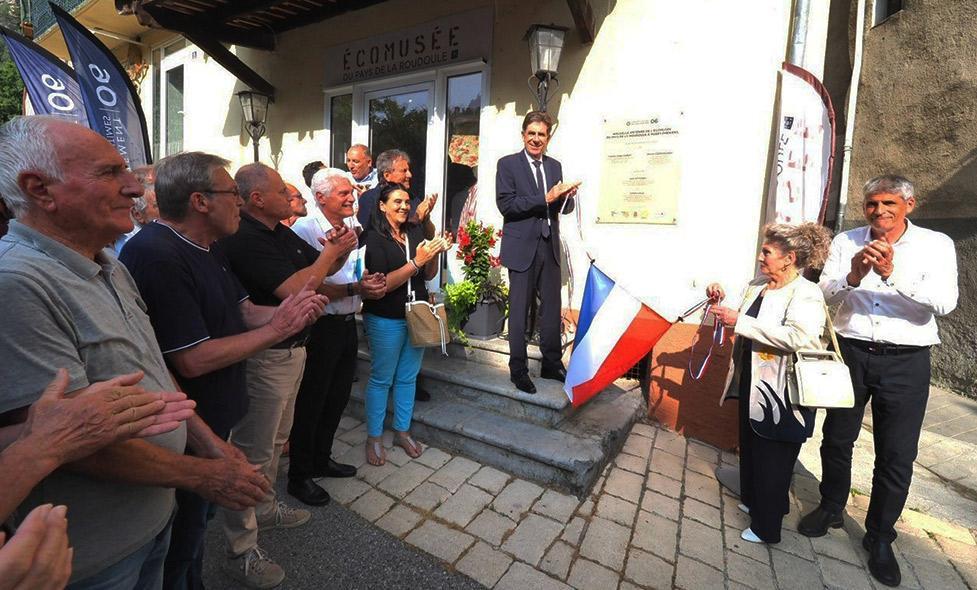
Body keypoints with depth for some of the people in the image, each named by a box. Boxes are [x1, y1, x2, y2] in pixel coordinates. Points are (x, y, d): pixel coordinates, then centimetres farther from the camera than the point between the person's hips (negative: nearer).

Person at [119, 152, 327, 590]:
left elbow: (243, 311, 7)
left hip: (216, 418, 9)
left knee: (200, 516, 28)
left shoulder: (206, 248, 5)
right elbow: (193, 360, -29)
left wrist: (286, 311, -12)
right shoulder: (156, 256, -27)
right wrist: (278, 328, -23)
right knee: (182, 535, 15)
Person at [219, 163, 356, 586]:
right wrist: (330, 251, -14)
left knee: (276, 438, 23)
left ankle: (264, 507, 44)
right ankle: (241, 551, 21)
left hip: (293, 349, 9)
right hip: (265, 357, -9)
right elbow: (296, 289, -28)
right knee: (253, 451, 4)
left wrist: (339, 250, -6)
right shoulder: (244, 239, -21)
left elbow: (323, 269, 15)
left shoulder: (283, 233, 8)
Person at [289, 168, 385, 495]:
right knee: (311, 402, 8)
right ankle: (299, 473, 30)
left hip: (347, 323, 8)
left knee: (338, 397, 19)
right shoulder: (305, 230, -16)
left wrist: (371, 283, -4)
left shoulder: (354, 226, 7)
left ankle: (321, 459, 41)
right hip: (321, 327, -7)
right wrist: (354, 289, -25)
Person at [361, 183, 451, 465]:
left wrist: (435, 254, -12)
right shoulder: (374, 238, -12)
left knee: (408, 377, 16)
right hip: (386, 319, -5)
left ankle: (402, 431, 33)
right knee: (381, 379, 8)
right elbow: (382, 283, -19)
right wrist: (416, 261, -24)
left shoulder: (416, 232, 3)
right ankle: (374, 438, 26)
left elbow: (429, 276, 6)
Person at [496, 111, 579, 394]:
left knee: (552, 308, 10)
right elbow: (505, 204, -14)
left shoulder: (554, 166, 14)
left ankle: (552, 364, 25)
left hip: (550, 247, 5)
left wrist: (567, 195, -9)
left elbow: (564, 207, 14)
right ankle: (518, 369, 17)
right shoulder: (508, 164, -1)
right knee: (519, 310, 3)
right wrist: (546, 198, -20)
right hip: (522, 247, -5)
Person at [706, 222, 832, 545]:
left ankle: (767, 527, 27)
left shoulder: (806, 293, -17)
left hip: (781, 394, -7)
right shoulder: (756, 285, 6)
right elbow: (744, 323, 20)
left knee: (772, 459, 8)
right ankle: (753, 501, 45)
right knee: (750, 447, 22)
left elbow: (799, 338, -33)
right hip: (750, 384, 8)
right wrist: (721, 301, 2)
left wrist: (739, 321, -32)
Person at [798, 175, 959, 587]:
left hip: (906, 362, -1)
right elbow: (826, 295, -8)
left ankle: (880, 537, 27)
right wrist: (852, 277, -28)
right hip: (850, 352, 1)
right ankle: (831, 507, 36)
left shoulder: (936, 244, -2)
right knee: (837, 439, 14)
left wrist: (893, 274, -29)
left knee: (896, 455, 8)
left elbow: (944, 302, -15)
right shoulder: (846, 242, 1)